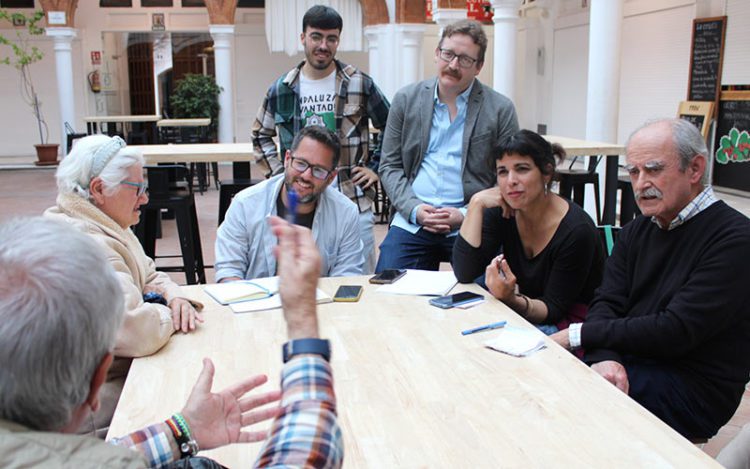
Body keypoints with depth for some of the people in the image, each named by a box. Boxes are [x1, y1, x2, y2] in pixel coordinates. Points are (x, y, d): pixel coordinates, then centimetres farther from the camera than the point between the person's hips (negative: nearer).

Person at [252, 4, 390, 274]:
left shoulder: (359, 84, -1)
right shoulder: (282, 89, 5)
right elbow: (261, 134, 19)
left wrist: (376, 168, 2)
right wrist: (279, 172, 8)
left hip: (354, 202, -2)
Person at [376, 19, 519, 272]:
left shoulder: (500, 109, 1)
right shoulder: (406, 99, 8)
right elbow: (390, 166, 9)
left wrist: (466, 214, -11)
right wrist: (413, 208, -7)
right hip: (412, 221, 2)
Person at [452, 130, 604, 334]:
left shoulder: (576, 231, -21)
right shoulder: (502, 212, -7)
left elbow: (552, 309, -16)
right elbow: (464, 273, -15)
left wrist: (511, 299, -37)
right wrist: (476, 203, -19)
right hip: (528, 316, 5)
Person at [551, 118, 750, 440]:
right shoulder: (637, 231, 11)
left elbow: (676, 331, -20)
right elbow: (606, 304, 1)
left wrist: (577, 335, -16)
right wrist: (604, 358, -21)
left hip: (694, 390, -6)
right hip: (630, 361, 6)